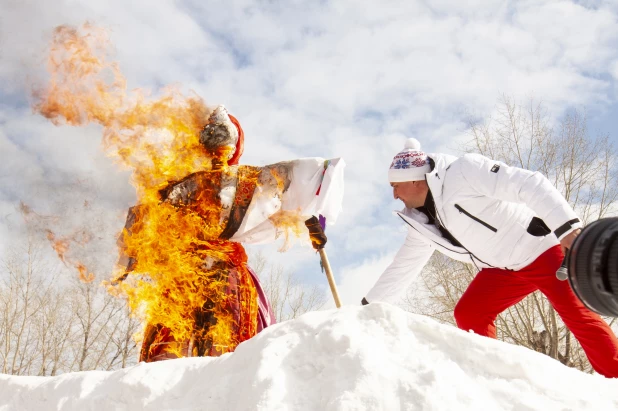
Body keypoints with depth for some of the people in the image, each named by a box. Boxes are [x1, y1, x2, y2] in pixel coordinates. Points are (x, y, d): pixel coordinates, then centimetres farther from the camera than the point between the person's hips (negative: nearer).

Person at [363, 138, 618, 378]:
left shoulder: (462, 172, -22)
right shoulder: (423, 222, 2)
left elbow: (529, 185, -29)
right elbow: (402, 267, 13)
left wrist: (568, 227, -38)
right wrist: (367, 306, 16)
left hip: (541, 247, -7)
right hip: (503, 269, 7)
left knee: (577, 313, -18)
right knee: (467, 314, -7)